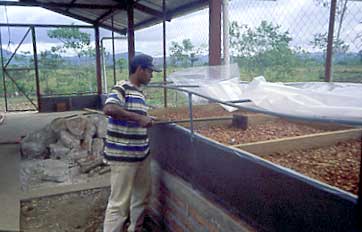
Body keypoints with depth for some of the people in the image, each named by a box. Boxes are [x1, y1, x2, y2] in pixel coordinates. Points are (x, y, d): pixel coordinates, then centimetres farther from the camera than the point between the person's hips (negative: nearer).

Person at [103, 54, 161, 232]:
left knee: (142, 195, 20)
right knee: (119, 202, -2)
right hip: (123, 156, -9)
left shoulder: (139, 92, 14)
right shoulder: (122, 88, -13)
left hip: (141, 154, 9)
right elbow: (108, 109, -32)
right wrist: (139, 118, -33)